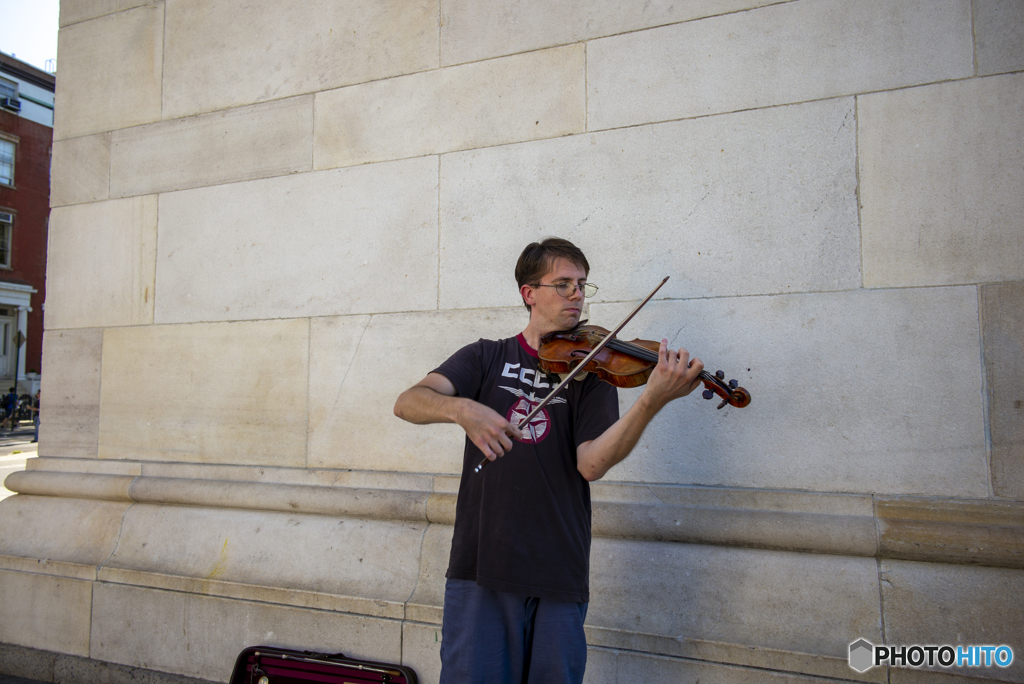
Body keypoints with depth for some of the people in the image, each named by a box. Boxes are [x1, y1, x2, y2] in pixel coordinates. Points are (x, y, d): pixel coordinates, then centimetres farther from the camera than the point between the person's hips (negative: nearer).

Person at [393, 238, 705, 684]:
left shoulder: (590, 369, 4)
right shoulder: (487, 357, 6)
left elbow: (591, 463, -12)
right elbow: (408, 403, -8)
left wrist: (652, 401, -27)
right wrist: (461, 408, -29)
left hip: (559, 577, 0)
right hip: (481, 563, 0)